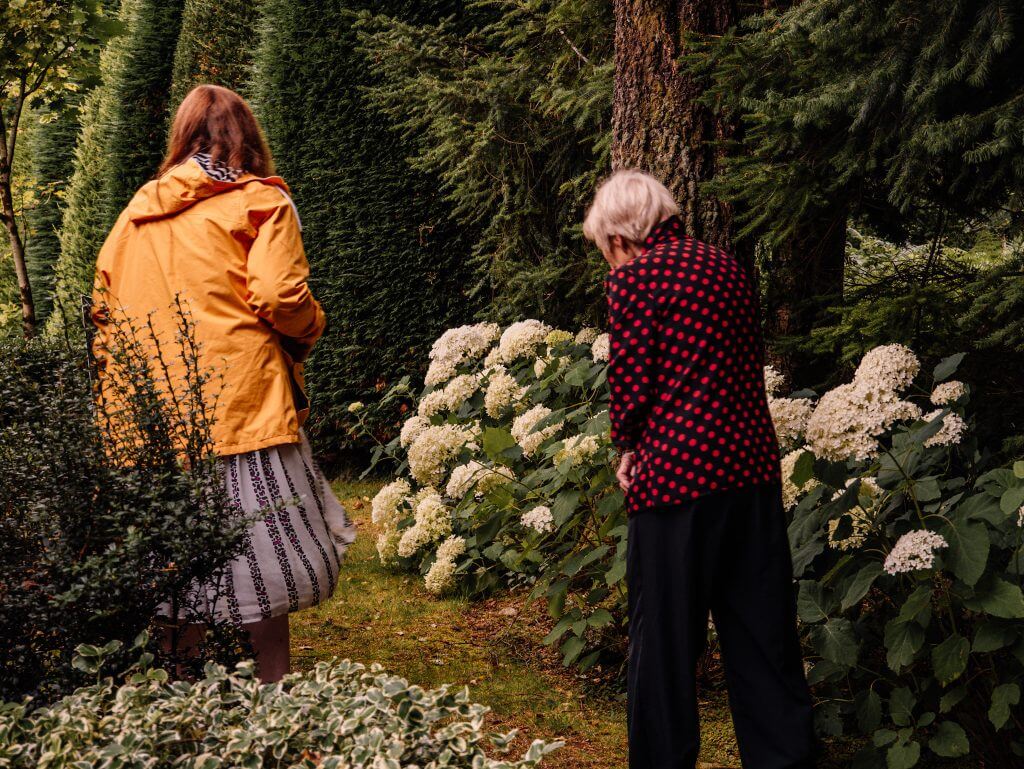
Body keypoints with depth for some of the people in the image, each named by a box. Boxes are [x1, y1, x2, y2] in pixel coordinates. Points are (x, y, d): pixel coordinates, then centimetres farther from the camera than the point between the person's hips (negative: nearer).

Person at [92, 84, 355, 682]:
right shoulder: (259, 201, 0)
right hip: (239, 402, -6)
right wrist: (310, 330, 8)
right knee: (261, 545, 0)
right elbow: (280, 297, -11)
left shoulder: (138, 211, 17)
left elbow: (105, 305, 17)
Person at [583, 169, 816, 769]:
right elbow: (753, 362, 15)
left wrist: (627, 448, 9)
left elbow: (631, 380, -9)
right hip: (752, 465, 6)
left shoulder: (633, 278, -7)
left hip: (675, 471, -6)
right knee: (764, 633, 12)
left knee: (664, 636, 7)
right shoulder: (727, 266, 12)